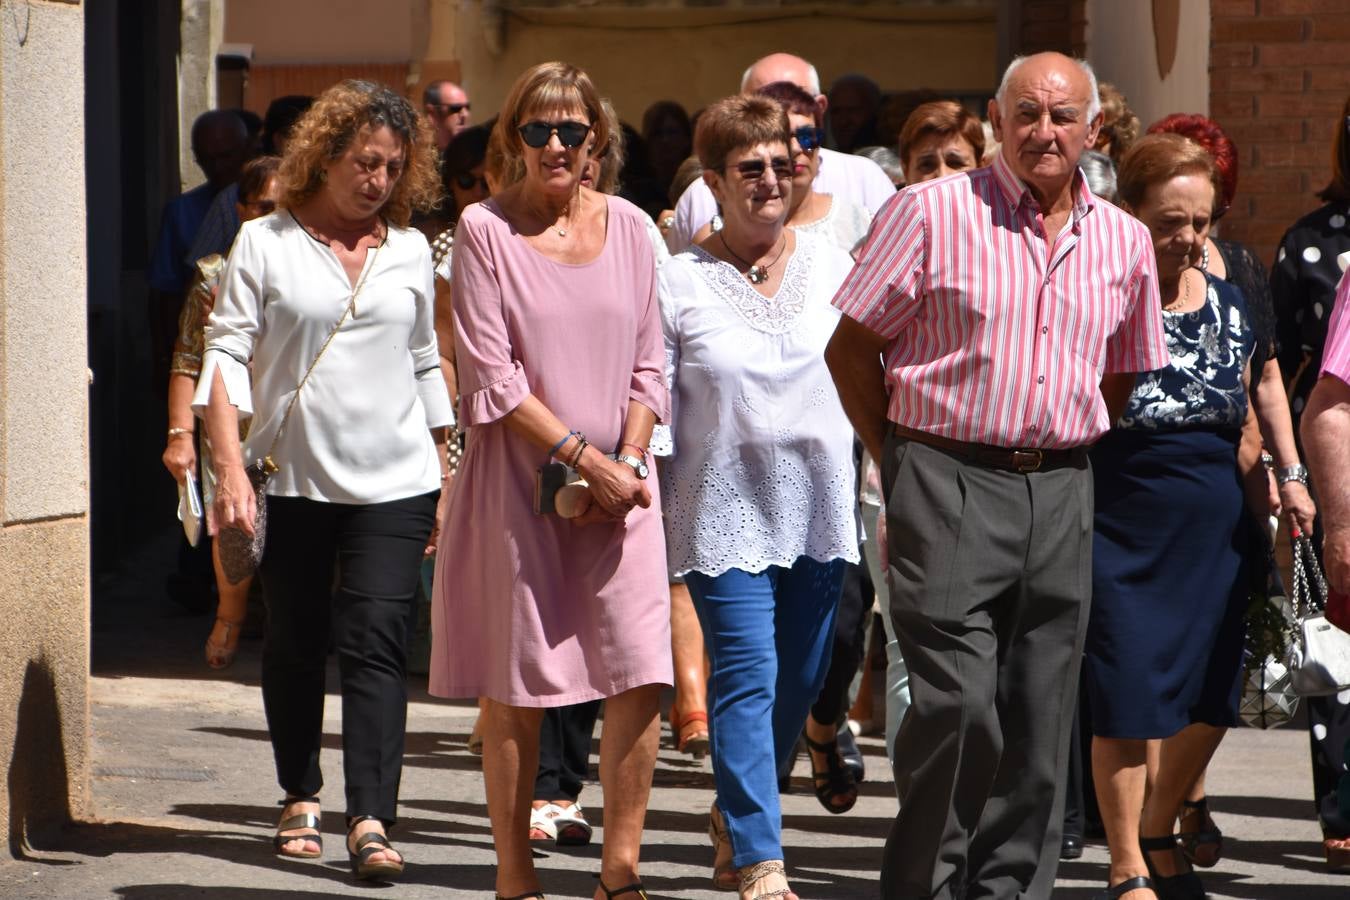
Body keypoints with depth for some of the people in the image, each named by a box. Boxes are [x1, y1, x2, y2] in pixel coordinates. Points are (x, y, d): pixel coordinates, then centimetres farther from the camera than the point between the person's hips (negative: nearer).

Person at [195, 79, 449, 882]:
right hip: (293, 478, -1)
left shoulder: (410, 251, 10)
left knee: (375, 641, -11)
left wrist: (443, 478, 18)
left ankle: (372, 820, -16)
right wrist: (230, 468, -13)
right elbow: (227, 353, -3)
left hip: (394, 483, 1)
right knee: (295, 644, 9)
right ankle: (301, 797, 27)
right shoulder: (266, 243, 0)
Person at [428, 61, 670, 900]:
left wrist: (626, 461, -5)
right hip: (519, 480, -3)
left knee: (641, 674, -7)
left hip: (617, 483, 3)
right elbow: (492, 376, -7)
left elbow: (648, 366, 11)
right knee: (517, 687, 0)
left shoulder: (628, 228, 9)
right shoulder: (484, 230, -2)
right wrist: (581, 455, -12)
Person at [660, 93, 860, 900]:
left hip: (820, 505, 4)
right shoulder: (681, 282, -2)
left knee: (800, 681, 11)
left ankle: (734, 823, 31)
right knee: (747, 680, -11)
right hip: (724, 509, -4)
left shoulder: (833, 266, 7)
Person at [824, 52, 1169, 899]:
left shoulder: (1125, 242, 10)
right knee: (958, 700, -13)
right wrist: (902, 463, 2)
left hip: (1063, 494, 5)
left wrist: (1066, 461, 13)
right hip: (950, 482, -5)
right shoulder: (931, 212, -3)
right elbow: (851, 346, 1)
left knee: (1040, 716, 6)